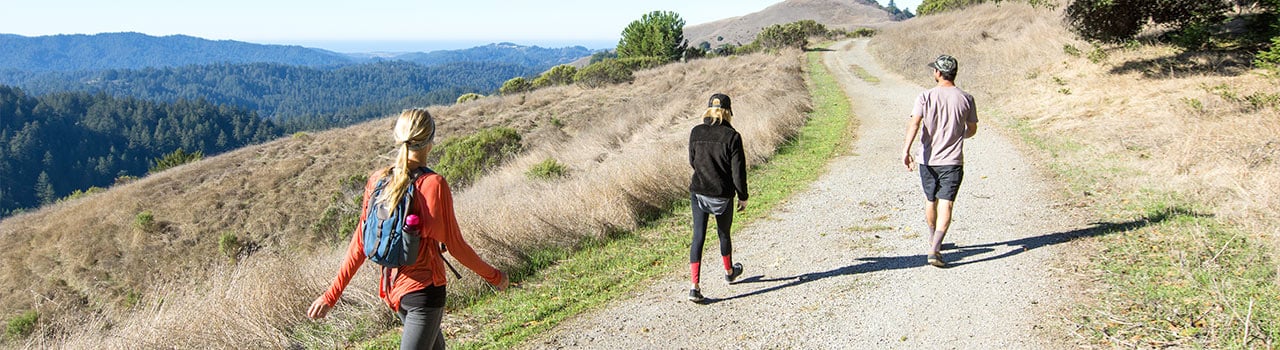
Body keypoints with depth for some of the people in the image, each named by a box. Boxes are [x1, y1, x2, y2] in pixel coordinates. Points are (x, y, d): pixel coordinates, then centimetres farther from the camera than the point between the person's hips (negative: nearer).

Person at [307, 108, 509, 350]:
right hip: (424, 289, -7)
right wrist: (493, 276, 2)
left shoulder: (377, 180, -2)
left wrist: (332, 294, 9)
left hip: (392, 289, 7)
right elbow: (455, 245, -11)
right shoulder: (433, 184, -17)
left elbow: (360, 244, 0)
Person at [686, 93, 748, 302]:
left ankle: (695, 286, -9)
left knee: (698, 237, 2)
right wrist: (743, 196, 3)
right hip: (723, 195, -2)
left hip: (698, 192, 2)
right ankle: (729, 272, 44)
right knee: (724, 234, 20)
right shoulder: (732, 137, -13)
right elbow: (738, 171, -10)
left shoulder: (696, 132, -4)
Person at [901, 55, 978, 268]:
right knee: (946, 204, -5)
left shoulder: (925, 97, -4)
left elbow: (914, 124, -18)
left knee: (930, 201, 19)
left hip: (928, 160, 1)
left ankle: (933, 241, 38)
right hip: (953, 161, -1)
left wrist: (906, 150, -24)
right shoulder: (966, 99, 0)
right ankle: (934, 250, -19)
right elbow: (972, 130, 11)